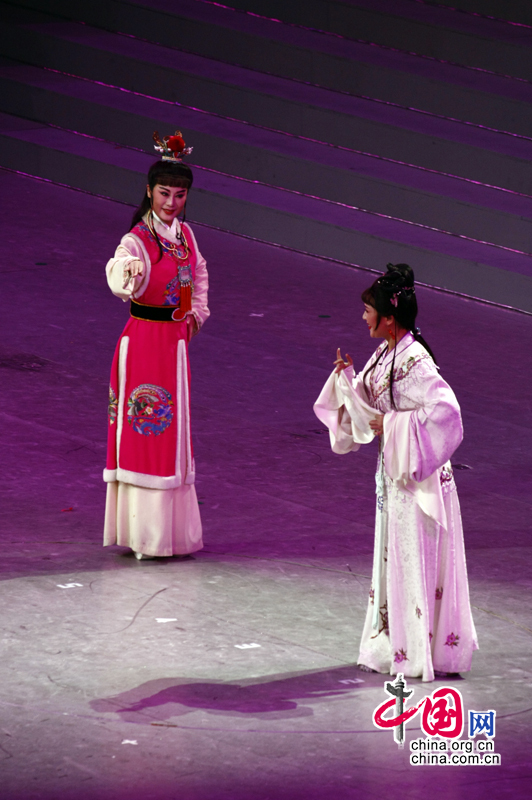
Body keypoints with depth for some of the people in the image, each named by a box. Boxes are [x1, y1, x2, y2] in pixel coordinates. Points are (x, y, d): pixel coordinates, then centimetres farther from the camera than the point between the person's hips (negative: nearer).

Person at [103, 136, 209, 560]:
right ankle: (144, 533, 2)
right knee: (143, 434, -4)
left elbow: (199, 274, 27)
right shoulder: (137, 240, -18)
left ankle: (172, 527, 25)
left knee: (173, 433, 15)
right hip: (142, 342, -7)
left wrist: (197, 311, 14)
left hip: (176, 342, 7)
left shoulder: (185, 234, 5)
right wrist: (130, 275, -62)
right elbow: (120, 283, -40)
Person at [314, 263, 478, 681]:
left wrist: (393, 425, -24)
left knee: (415, 560, -2)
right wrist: (346, 378, -4)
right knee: (394, 555, 15)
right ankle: (393, 644, 25)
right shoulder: (385, 355, 6)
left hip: (418, 475, -9)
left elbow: (445, 409, -30)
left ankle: (419, 652, 7)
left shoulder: (414, 362, -21)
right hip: (394, 471, 9)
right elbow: (366, 407, 14)